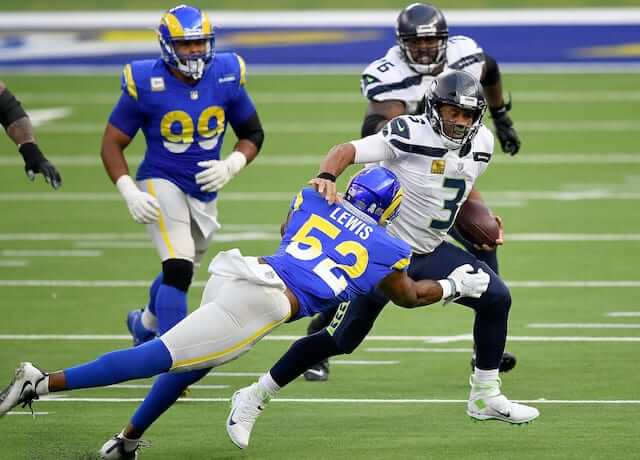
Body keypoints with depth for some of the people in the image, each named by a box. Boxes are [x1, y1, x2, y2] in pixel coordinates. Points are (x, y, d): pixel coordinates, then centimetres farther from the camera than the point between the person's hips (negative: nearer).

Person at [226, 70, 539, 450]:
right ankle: (256, 397, 1)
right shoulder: (410, 135, -22)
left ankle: (485, 397, 15)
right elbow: (348, 151, -28)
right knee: (342, 337, -9)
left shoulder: (481, 143, 0)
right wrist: (328, 177, -46)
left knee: (496, 298, 0)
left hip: (431, 252, 7)